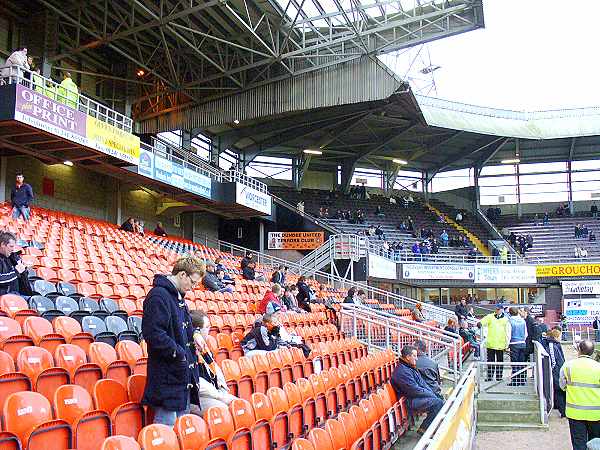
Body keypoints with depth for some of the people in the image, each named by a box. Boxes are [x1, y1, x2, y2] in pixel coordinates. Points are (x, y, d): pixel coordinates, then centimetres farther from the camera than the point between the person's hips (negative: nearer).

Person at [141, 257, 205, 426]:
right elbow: (153, 333, -25)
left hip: (184, 374, 10)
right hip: (168, 376, -10)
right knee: (167, 425, -5)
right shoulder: (158, 296, -16)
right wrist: (178, 353, -19)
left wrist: (193, 336, 8)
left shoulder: (178, 296, 16)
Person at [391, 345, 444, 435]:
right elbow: (414, 390, -21)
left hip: (417, 397, 10)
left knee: (440, 399, -3)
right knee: (438, 402, -19)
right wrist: (431, 394, -11)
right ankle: (423, 429, -9)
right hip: (411, 401, -10)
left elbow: (423, 383, 19)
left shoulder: (411, 368, 15)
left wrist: (432, 393, 4)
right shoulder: (402, 371, -19)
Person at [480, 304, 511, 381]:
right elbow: (484, 321, -8)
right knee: (490, 360, 5)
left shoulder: (505, 320, 3)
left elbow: (508, 333, 4)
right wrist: (480, 323, -32)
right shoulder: (490, 317, 7)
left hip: (500, 344, -1)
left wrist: (507, 344, 2)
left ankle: (499, 376, 17)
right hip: (490, 343, 1)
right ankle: (489, 376, 11)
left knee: (500, 360, 9)